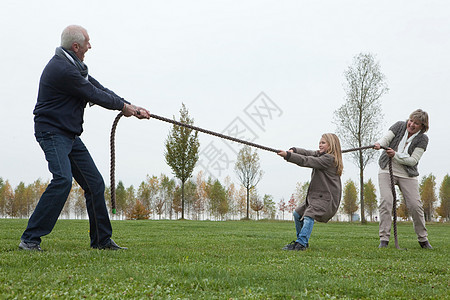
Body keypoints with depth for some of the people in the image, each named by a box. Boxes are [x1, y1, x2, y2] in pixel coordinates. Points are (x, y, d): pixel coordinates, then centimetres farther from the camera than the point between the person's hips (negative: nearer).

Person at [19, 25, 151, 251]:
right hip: (52, 132, -10)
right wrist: (123, 105, 3)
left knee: (95, 183, 7)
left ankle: (101, 240, 16)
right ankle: (30, 239, -19)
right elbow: (95, 95, -13)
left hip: (71, 135, 10)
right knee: (63, 180, -26)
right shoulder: (62, 69, -19)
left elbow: (100, 89, 16)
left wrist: (132, 108, 12)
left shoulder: (74, 66, 14)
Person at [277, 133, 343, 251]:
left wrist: (288, 155, -28)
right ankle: (302, 240, 24)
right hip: (315, 195, 11)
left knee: (309, 215, -28)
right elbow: (308, 153, 5)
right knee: (297, 213, 15)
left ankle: (301, 243, -35)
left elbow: (307, 161, -23)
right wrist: (293, 150, -14)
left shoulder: (329, 158, -16)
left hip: (326, 197, -11)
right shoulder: (320, 155, 16)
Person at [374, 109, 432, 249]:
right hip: (387, 170, 0)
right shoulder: (399, 126, 0)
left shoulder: (422, 139, -4)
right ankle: (384, 240, -12)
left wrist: (396, 155, -26)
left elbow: (413, 160, -12)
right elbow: (386, 138, -11)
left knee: (415, 206, -5)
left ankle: (423, 240, 14)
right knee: (386, 202, -15)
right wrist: (379, 143, -34)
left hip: (407, 174, 0)